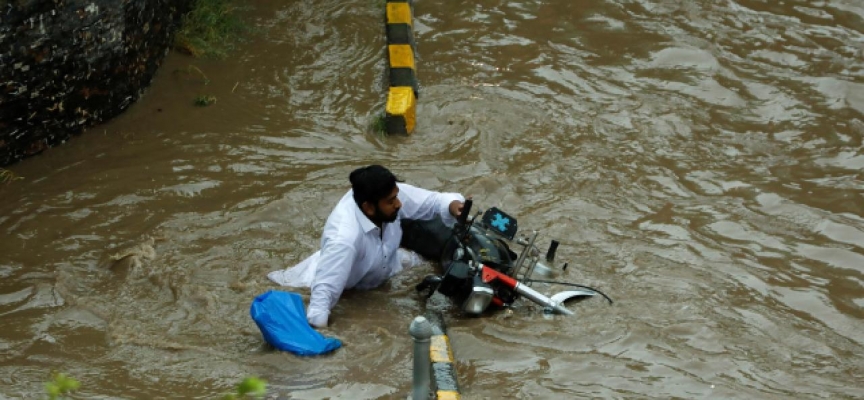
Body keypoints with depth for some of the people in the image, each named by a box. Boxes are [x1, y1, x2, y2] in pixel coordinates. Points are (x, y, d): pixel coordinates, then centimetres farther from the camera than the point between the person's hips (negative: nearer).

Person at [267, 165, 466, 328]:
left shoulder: (389, 196, -28)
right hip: (353, 288, -4)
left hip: (384, 266, 4)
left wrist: (451, 205, -37)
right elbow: (325, 288, -47)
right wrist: (315, 327, -58)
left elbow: (430, 200, -15)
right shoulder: (344, 238, -46)